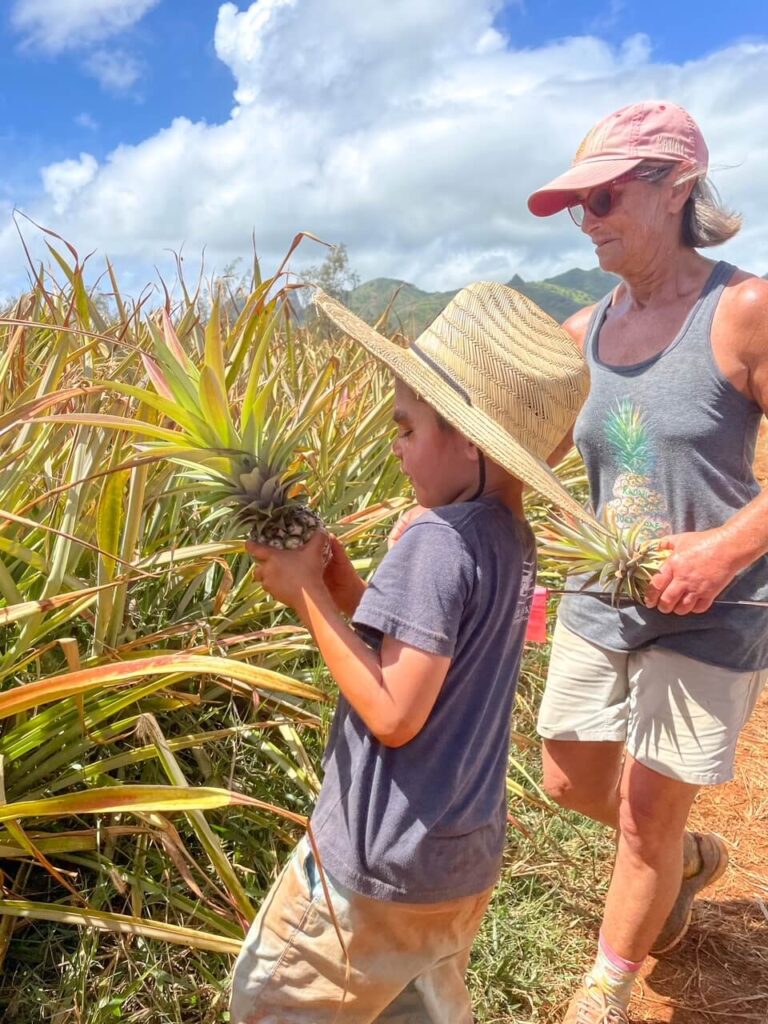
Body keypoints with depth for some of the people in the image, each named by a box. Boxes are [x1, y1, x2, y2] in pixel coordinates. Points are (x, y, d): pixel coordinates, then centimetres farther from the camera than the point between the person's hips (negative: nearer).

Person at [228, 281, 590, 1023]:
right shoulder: (511, 538, 1)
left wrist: (307, 594, -19)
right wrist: (335, 578, -3)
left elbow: (394, 714, -26)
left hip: (384, 865, -8)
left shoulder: (439, 540, -27)